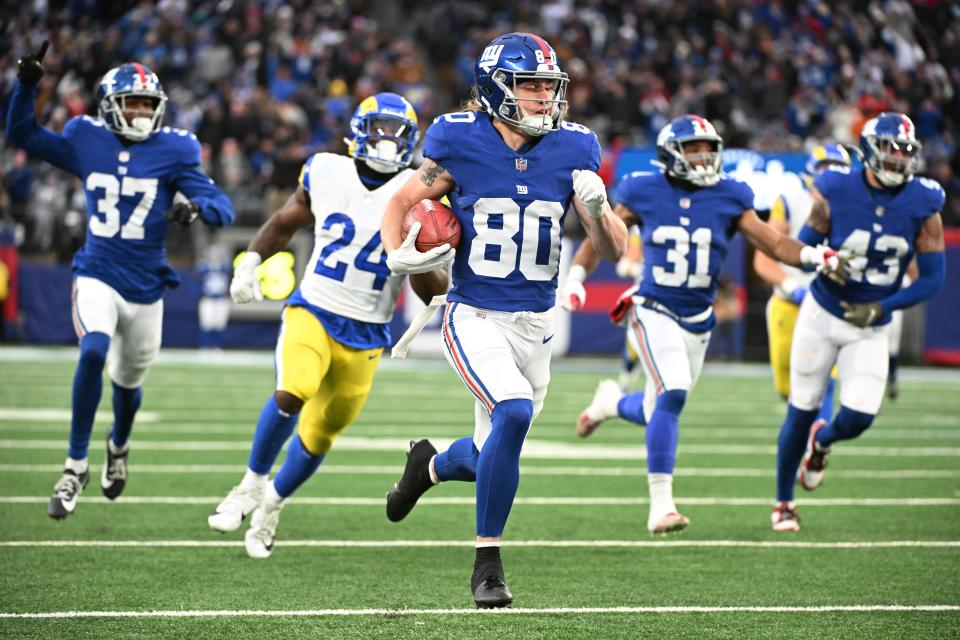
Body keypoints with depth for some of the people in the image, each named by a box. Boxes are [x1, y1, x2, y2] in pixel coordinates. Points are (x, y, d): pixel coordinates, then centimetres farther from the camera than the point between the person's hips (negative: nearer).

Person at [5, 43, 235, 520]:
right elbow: (21, 133, 7)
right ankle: (76, 465, -19)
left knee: (128, 382, 17)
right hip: (97, 276, -1)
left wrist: (197, 208, -34)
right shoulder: (87, 143, -1)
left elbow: (224, 207, -11)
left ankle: (119, 446, 52)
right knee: (93, 352, -29)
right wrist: (27, 83, -9)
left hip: (146, 287, 1)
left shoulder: (172, 152, -6)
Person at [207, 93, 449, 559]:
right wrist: (250, 262, 4)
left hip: (365, 335, 1)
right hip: (312, 311, -1)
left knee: (320, 435, 11)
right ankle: (253, 483, -7)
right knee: (292, 393, -29)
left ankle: (273, 503, 39)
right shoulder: (326, 173, -2)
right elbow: (284, 223, 18)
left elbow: (431, 293, -5)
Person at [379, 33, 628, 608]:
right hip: (474, 317, -4)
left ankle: (431, 464, 48)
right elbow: (403, 201, 6)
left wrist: (597, 209, -21)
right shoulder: (461, 143, -8)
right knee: (514, 412, -28)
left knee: (495, 457, 10)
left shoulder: (571, 151, -2)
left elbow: (615, 250, 0)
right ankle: (488, 562, -12)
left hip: (535, 323, 4)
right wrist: (398, 254, -14)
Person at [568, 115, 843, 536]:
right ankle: (661, 504, -20)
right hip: (654, 312, -4)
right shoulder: (644, 194, -4)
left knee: (657, 413, 14)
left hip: (697, 321, 4)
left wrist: (810, 255, -20)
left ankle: (611, 401, 51)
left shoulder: (728, 199, 0)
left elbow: (775, 244, -2)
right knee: (672, 395, -24)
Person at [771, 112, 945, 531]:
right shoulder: (835, 193, -14)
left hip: (872, 328, 1)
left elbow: (932, 279, -6)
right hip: (824, 314, -1)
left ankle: (822, 441, 27)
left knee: (858, 417, -12)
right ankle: (783, 503, 24)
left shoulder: (923, 207, -10)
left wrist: (882, 308, -18)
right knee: (801, 412, 4)